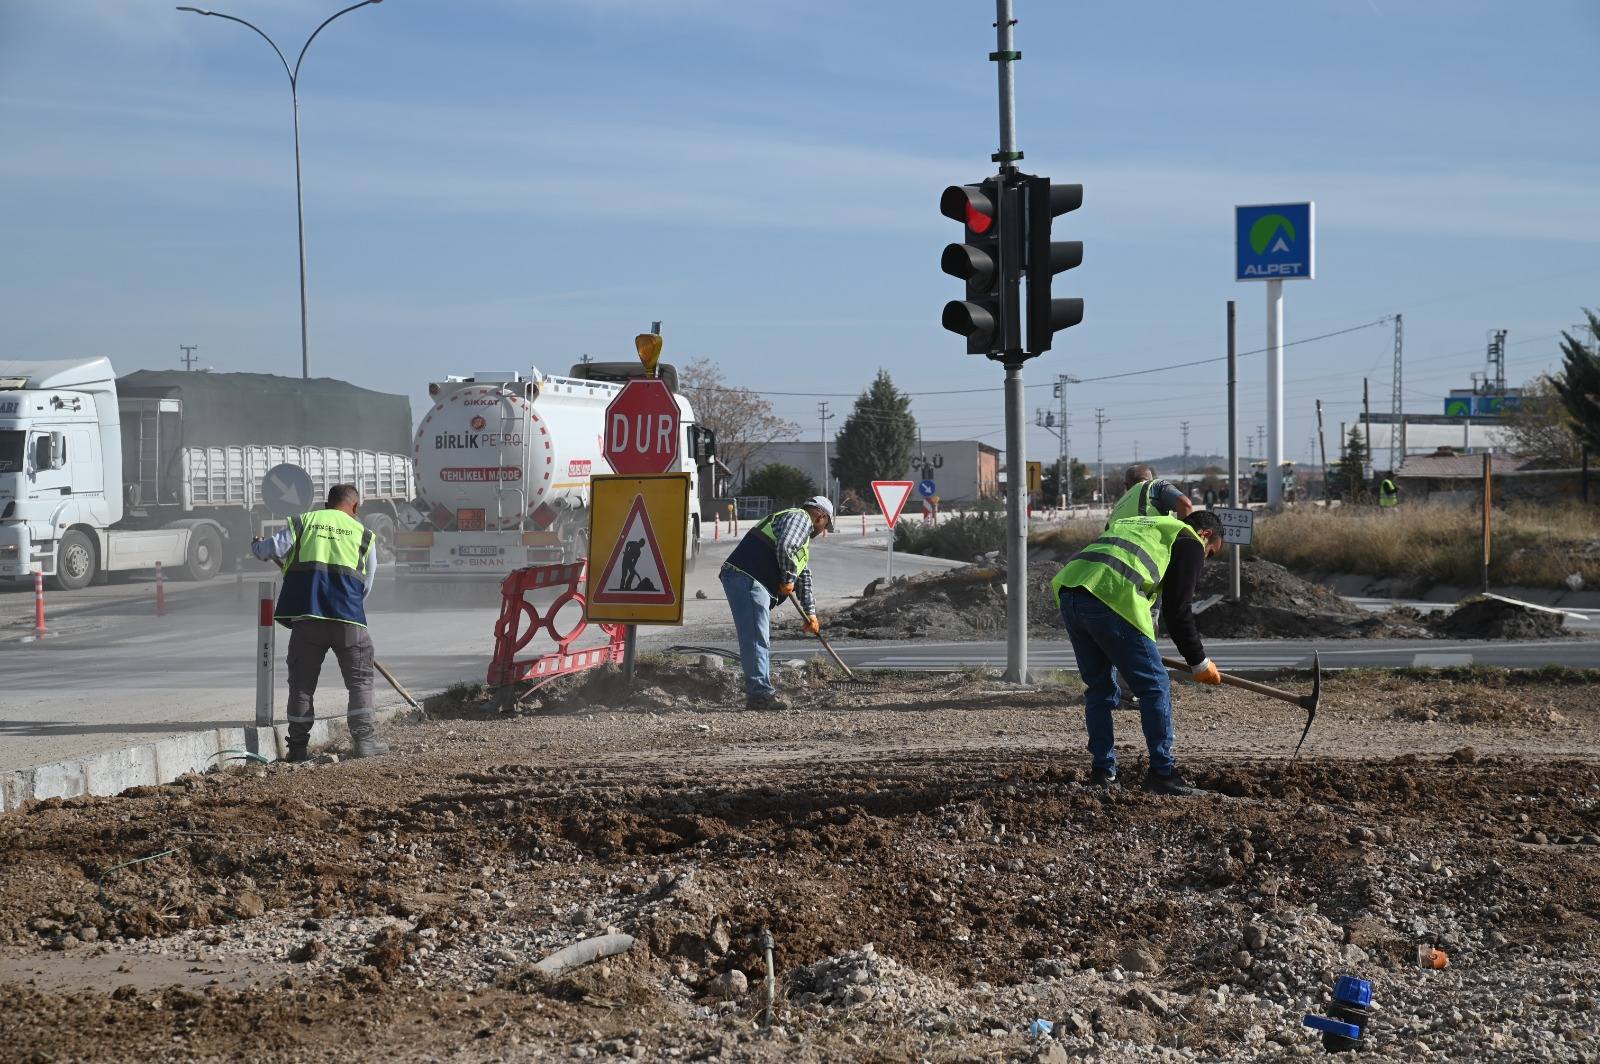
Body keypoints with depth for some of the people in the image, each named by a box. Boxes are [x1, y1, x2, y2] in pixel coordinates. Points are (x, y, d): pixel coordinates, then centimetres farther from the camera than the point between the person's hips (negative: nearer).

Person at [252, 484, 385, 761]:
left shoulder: (304, 521, 14)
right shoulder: (363, 534, 15)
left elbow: (274, 549, 4)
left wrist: (256, 546, 27)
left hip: (306, 615, 1)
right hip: (348, 617, -1)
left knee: (302, 681, 9)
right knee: (360, 679, 7)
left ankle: (298, 746, 10)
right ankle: (364, 740, -1)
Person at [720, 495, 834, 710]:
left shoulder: (803, 539, 34)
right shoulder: (800, 518, 1)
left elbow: (804, 578, 39)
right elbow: (784, 547, -18)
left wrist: (810, 613, 38)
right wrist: (788, 580, -7)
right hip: (747, 579, -11)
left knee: (758, 640, 15)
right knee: (756, 638, -11)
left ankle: (758, 693, 19)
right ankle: (761, 692, -12)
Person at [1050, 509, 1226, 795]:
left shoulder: (1136, 524, 38)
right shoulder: (1190, 541, 15)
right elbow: (1177, 610, 8)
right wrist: (1199, 662, 17)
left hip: (1067, 591, 8)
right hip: (1112, 598, -8)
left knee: (1099, 687, 20)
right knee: (1155, 687, 4)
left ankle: (1102, 772, 21)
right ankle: (1162, 773, 7)